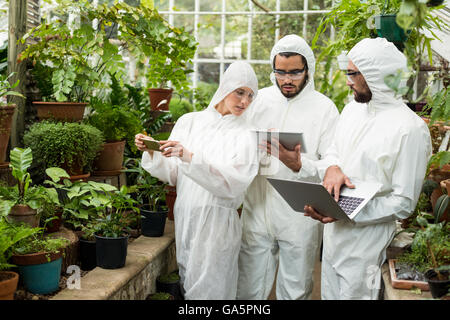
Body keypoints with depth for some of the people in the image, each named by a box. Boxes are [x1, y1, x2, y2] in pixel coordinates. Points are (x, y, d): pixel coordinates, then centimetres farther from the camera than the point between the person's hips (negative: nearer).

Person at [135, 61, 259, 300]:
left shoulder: (244, 135, -5)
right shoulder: (189, 122, 5)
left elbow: (232, 182, -20)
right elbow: (172, 175, 8)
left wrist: (190, 158, -29)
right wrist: (151, 152, -9)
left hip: (216, 223, -3)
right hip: (185, 217, 3)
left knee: (208, 289, 1)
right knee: (187, 283, 12)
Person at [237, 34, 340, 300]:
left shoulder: (324, 107, -6)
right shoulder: (260, 99, 6)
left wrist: (298, 165, -29)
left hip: (299, 217, -3)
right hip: (257, 211, 3)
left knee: (295, 291, 12)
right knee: (249, 290, 12)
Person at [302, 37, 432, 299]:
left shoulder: (411, 128, -19)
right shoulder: (353, 109, 5)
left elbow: (404, 203, -18)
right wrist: (331, 168, -11)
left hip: (365, 246, -7)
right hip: (333, 236, 7)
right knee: (329, 295, 20)